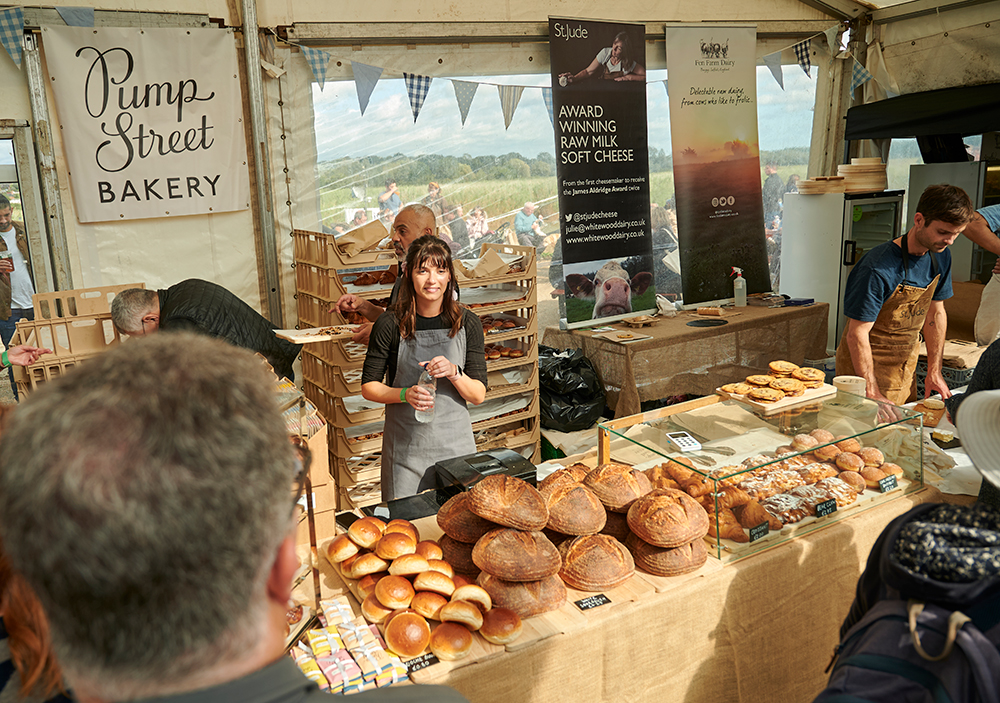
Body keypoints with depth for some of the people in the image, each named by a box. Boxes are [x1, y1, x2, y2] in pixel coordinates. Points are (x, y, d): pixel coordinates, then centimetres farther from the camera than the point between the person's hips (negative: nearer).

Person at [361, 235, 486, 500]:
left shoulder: (467, 323, -1)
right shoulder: (390, 323, -6)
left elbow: (479, 395, 0)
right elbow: (368, 386, 0)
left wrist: (454, 373, -19)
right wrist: (405, 394, -17)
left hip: (455, 444, 1)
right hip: (405, 448, -1)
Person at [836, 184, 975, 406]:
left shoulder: (941, 257, -2)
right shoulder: (879, 269, -27)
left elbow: (935, 312, 9)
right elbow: (857, 333, -26)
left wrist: (934, 371, 5)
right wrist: (873, 394, -29)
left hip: (907, 364, 7)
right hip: (864, 363, -7)